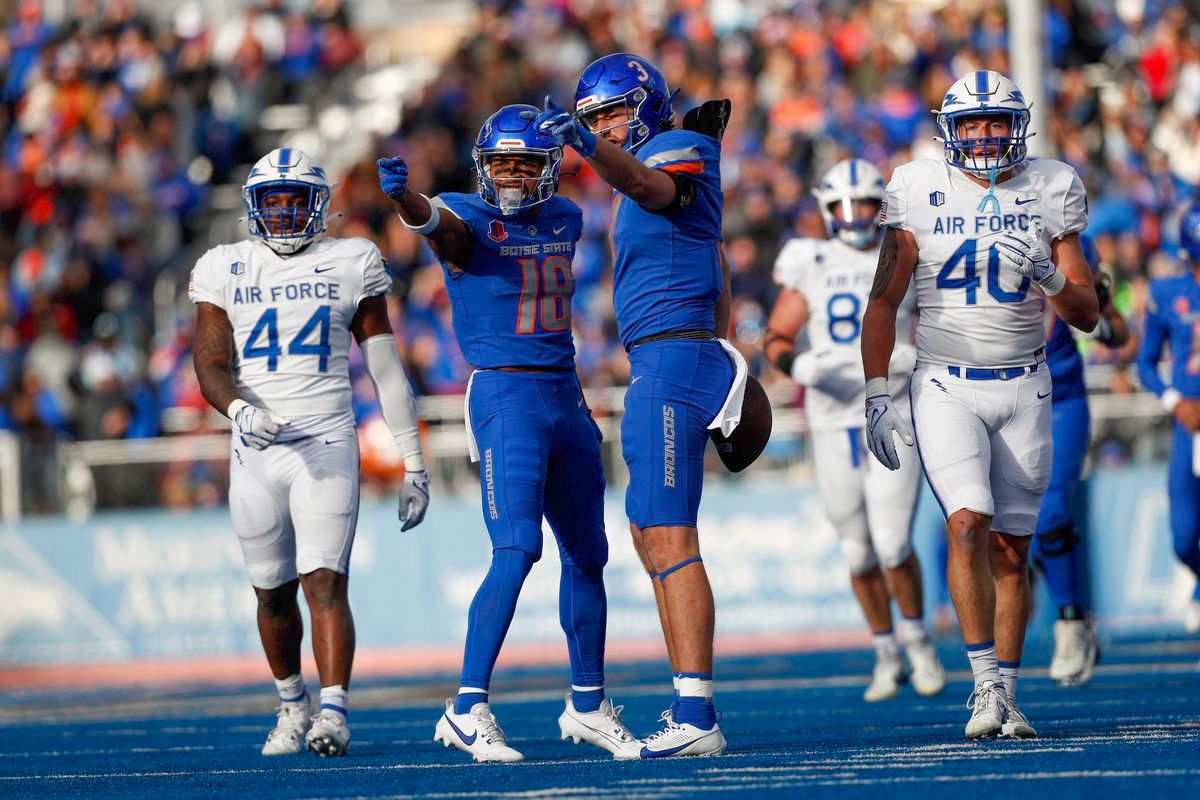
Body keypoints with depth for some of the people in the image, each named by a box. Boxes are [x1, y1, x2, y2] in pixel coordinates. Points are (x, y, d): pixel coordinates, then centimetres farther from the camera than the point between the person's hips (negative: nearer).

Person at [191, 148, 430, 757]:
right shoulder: (226, 271, 7)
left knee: (325, 581, -16)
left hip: (326, 443, -2)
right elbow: (211, 365, -1)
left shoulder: (349, 265, 5)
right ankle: (292, 704, 31)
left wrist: (413, 463, 7)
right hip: (256, 450, 2)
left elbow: (386, 369, 8)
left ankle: (333, 713, -23)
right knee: (272, 592, 10)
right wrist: (240, 410, -23)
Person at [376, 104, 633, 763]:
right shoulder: (468, 219, -9)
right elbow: (436, 221, -32)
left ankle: (588, 705, 27)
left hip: (565, 395, 7)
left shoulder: (564, 219, 12)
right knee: (517, 553, -19)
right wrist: (403, 197, -52)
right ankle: (469, 710, -19)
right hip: (506, 395, -7)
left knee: (586, 554, 13)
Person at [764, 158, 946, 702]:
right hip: (834, 418, 2)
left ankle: (918, 642, 11)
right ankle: (887, 657, 22)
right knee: (858, 551, 7)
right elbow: (776, 338, 8)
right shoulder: (811, 268, 5)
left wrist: (919, 356, -12)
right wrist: (798, 366, -13)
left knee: (892, 542, -12)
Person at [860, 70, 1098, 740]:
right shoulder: (920, 191, -2)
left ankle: (1006, 697, 11)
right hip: (945, 387, -2)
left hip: (1023, 388, 2)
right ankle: (987, 683, -13)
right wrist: (877, 395, -3)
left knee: (1012, 546, 4)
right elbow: (884, 302, 3)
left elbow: (1088, 315, 2)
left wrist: (1051, 277, -19)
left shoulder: (1050, 191, 1)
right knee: (968, 523, -19)